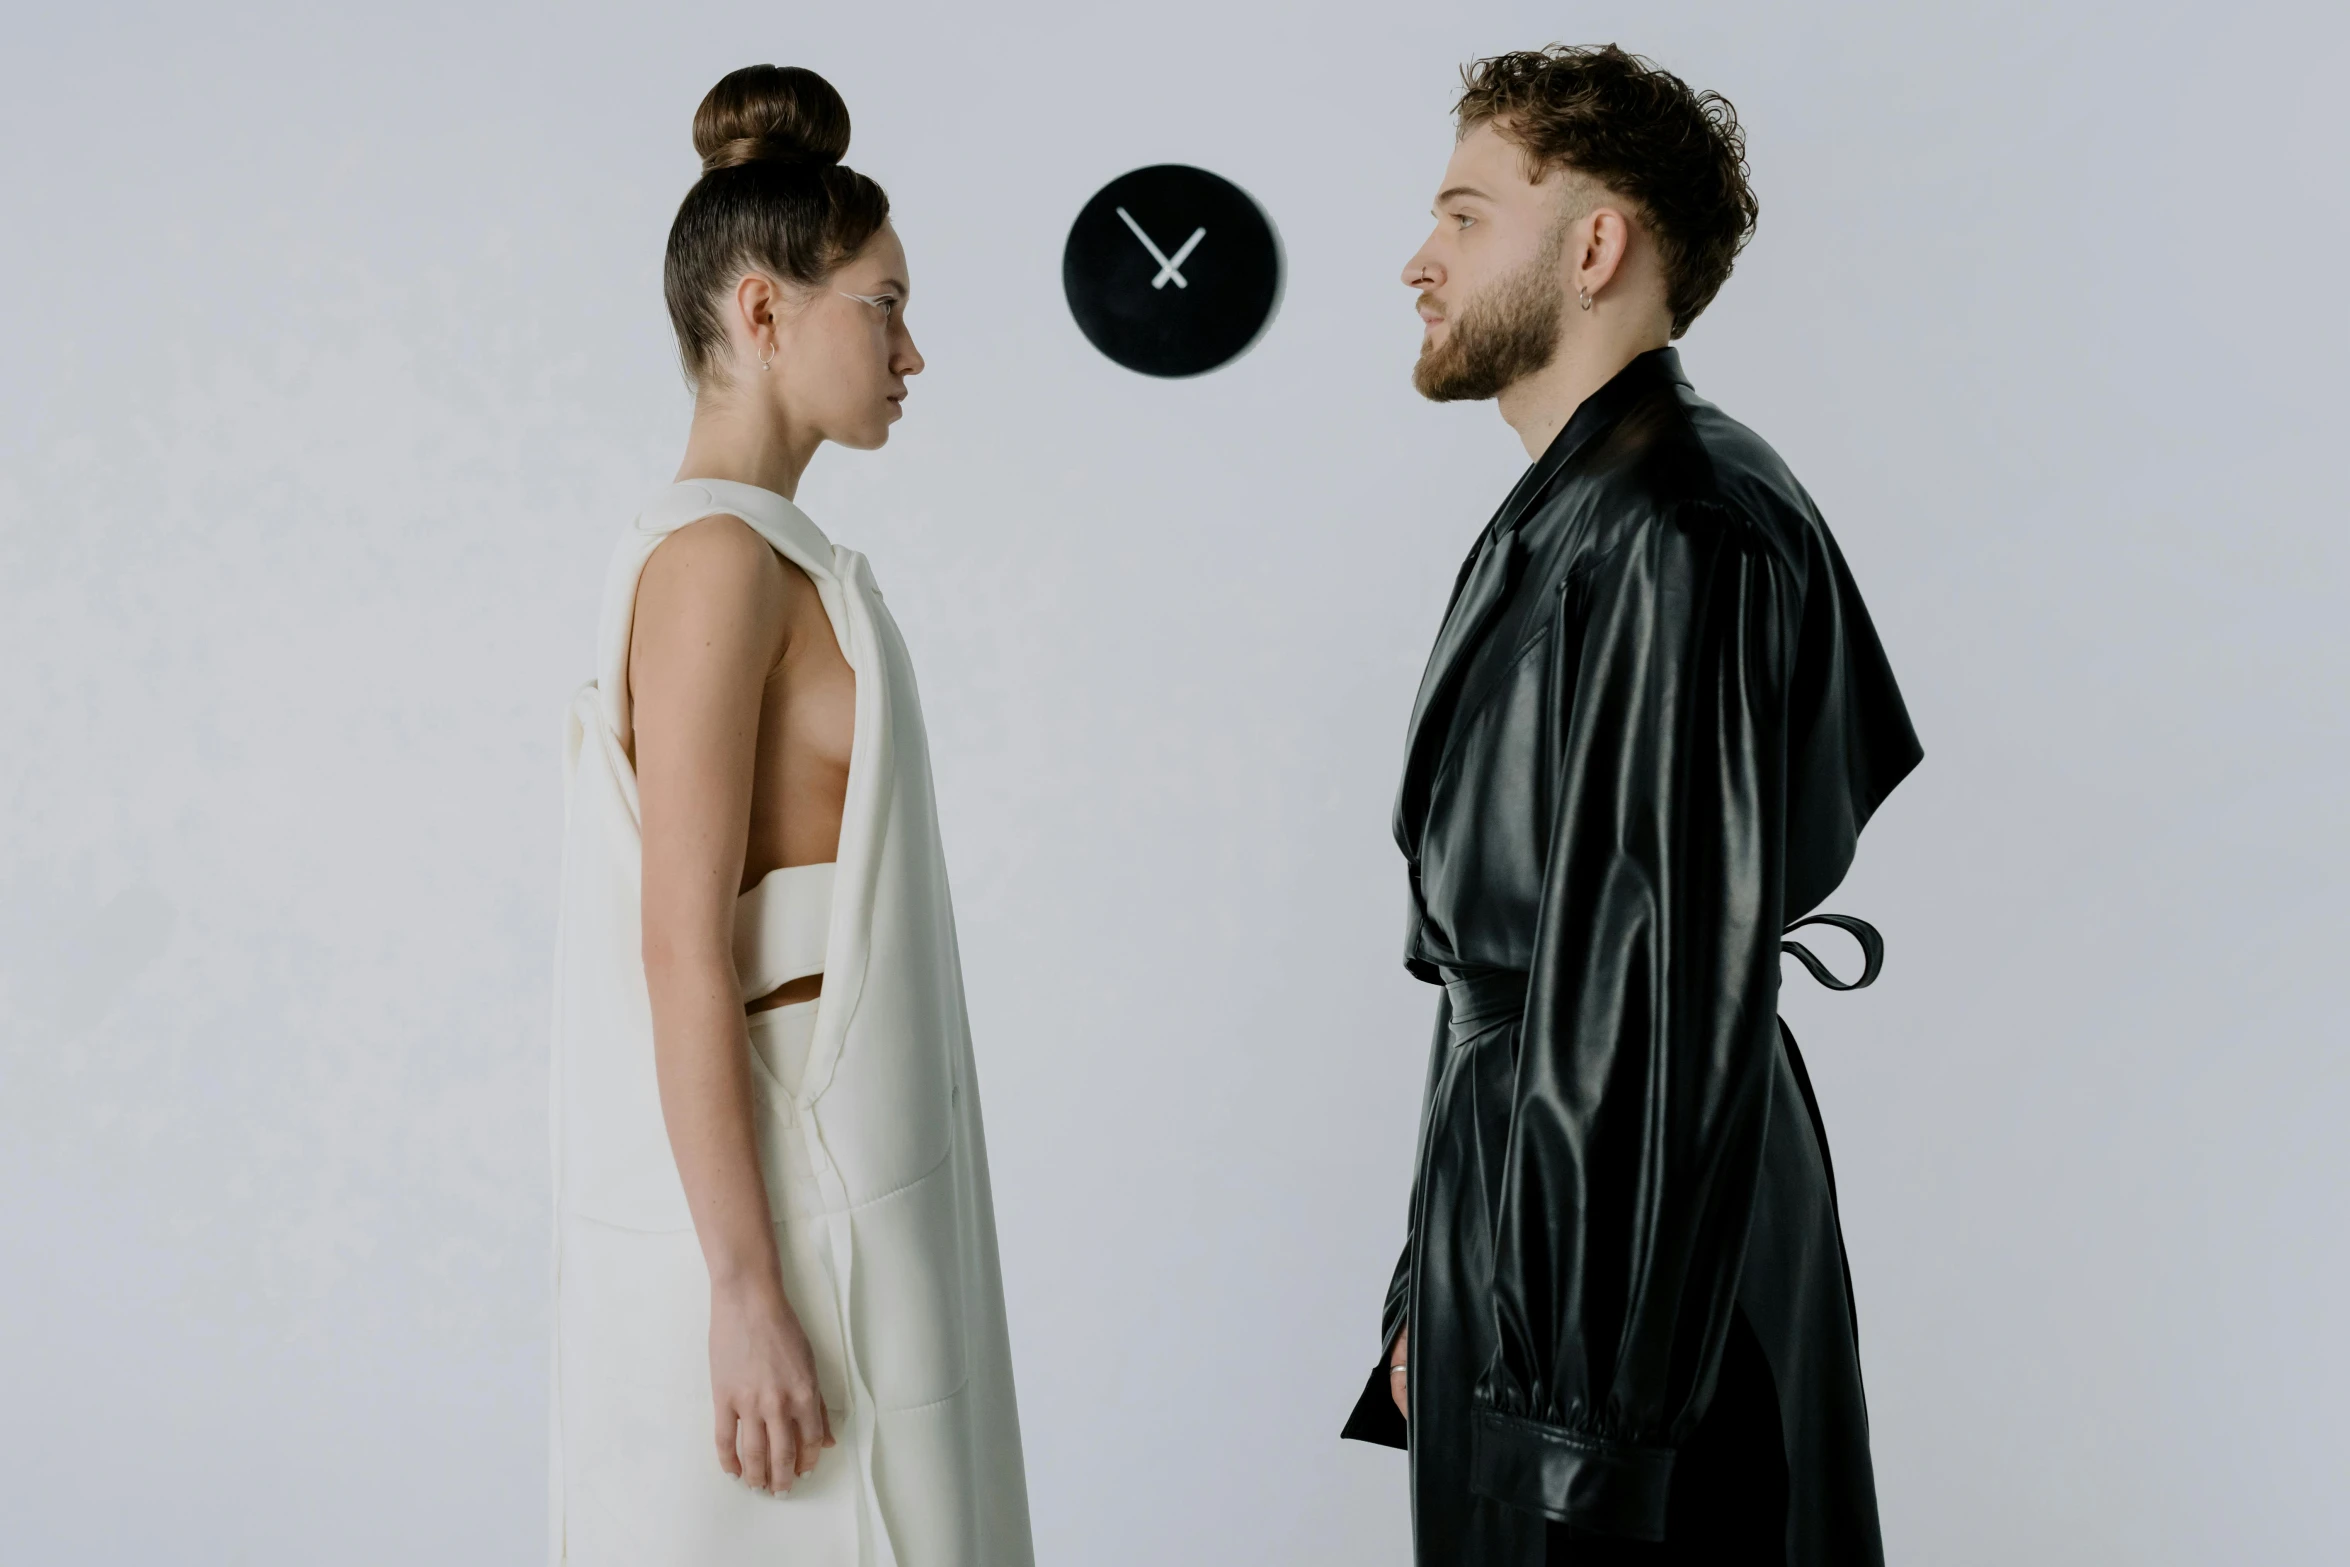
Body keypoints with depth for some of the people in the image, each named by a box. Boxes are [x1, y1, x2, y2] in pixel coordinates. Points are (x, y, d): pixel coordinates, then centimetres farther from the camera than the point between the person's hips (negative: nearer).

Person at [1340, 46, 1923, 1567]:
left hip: (1628, 1238, -9)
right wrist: (1435, 1293, 18)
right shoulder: (1570, 511, 13)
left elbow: (1684, 997, -24)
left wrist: (1594, 1419, -23)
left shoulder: (1675, 539, -19)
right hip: (1535, 1193, 9)